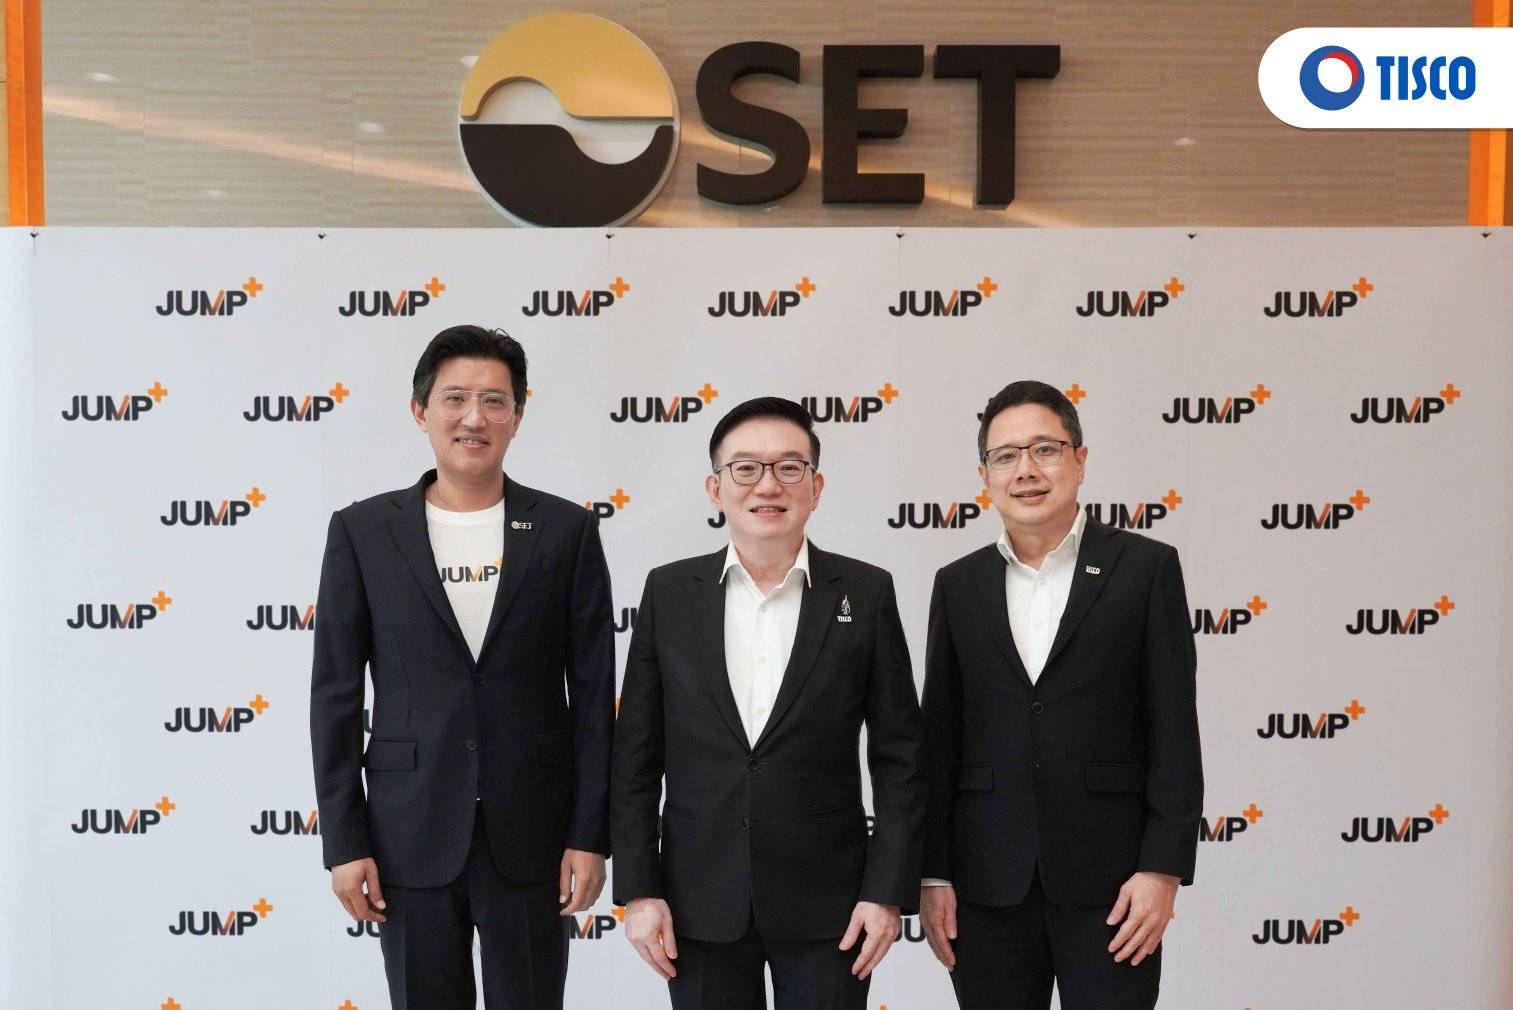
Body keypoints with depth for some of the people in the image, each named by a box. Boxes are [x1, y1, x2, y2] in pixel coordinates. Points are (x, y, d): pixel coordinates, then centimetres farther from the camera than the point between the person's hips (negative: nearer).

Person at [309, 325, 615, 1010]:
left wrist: (590, 834, -3)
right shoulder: (362, 531, 1)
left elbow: (594, 694, 1)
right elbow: (335, 696, 2)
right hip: (411, 836, 0)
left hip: (530, 836, 0)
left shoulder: (567, 530, 0)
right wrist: (344, 842, -2)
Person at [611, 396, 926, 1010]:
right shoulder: (669, 592, 1)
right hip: (700, 903, 1)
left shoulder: (867, 593, -2)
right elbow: (636, 758, 3)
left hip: (826, 903, -1)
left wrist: (888, 891, -5)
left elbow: (898, 757, 0)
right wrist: (639, 890, -2)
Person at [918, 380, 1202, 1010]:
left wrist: (1163, 870, -8)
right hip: (988, 886, 3)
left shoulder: (1146, 568, 0)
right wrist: (932, 875, 4)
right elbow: (939, 741, 8)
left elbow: (1175, 730, -3)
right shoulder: (958, 585, 8)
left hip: (1108, 881, -2)